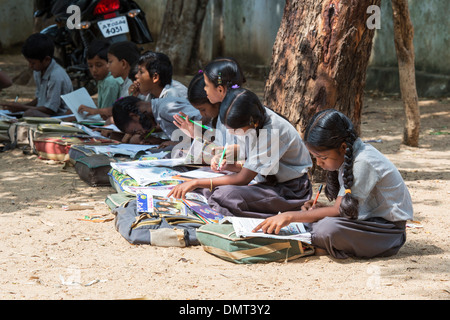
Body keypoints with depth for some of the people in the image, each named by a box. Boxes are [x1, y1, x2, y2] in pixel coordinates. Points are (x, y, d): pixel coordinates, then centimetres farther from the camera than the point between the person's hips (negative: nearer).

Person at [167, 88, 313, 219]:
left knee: (225, 194, -30)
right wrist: (229, 164, -12)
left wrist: (196, 183, -24)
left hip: (290, 191, -8)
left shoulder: (272, 131, -28)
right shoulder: (248, 124, -5)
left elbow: (243, 179, -26)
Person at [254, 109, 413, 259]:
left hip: (388, 230, -9)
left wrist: (290, 216, -20)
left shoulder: (364, 162, -23)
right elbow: (343, 207, 12)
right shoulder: (346, 156, 5)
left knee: (328, 228, -32)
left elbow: (339, 211, -22)